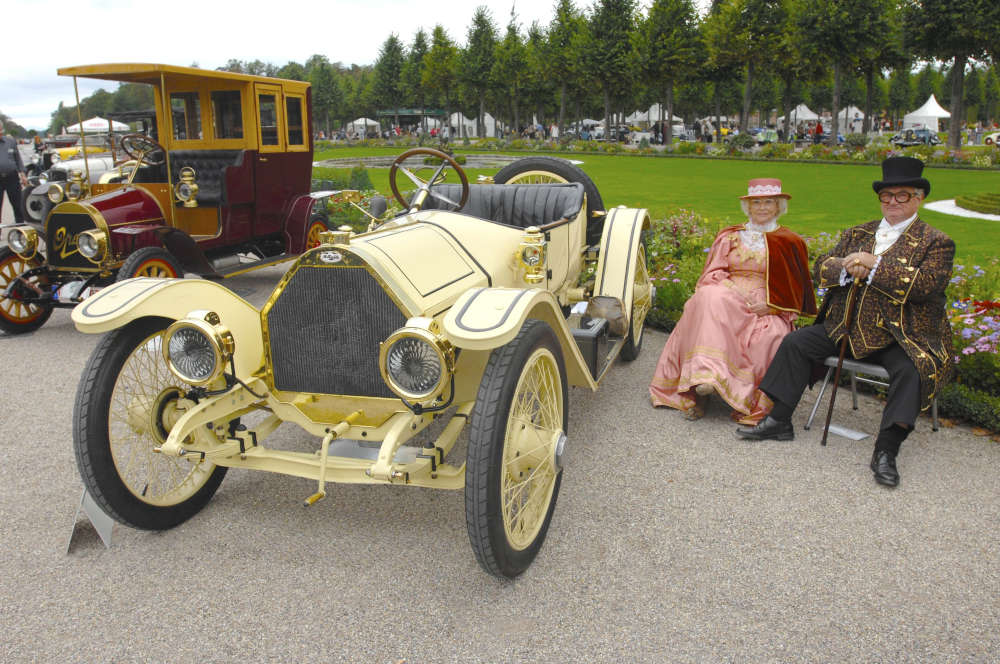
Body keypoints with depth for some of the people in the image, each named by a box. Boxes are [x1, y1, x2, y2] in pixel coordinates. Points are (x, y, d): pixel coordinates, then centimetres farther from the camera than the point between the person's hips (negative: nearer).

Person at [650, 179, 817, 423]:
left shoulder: (790, 243, 14)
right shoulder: (729, 236, 20)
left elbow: (795, 288, 11)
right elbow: (713, 273, 12)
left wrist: (769, 306, -7)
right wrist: (728, 293, -10)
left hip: (767, 309, 0)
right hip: (728, 298, 1)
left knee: (769, 337, -34)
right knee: (710, 298, -35)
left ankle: (751, 403, -24)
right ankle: (706, 377, -46)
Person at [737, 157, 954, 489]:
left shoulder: (936, 243, 0)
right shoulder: (858, 234, 16)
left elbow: (925, 285, -17)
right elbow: (822, 266, 7)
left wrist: (874, 266, -20)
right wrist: (847, 266, -16)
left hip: (901, 335, -4)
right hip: (847, 327, 5)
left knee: (912, 371, -32)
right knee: (796, 342, -8)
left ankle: (885, 451, -25)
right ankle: (779, 421, -2)